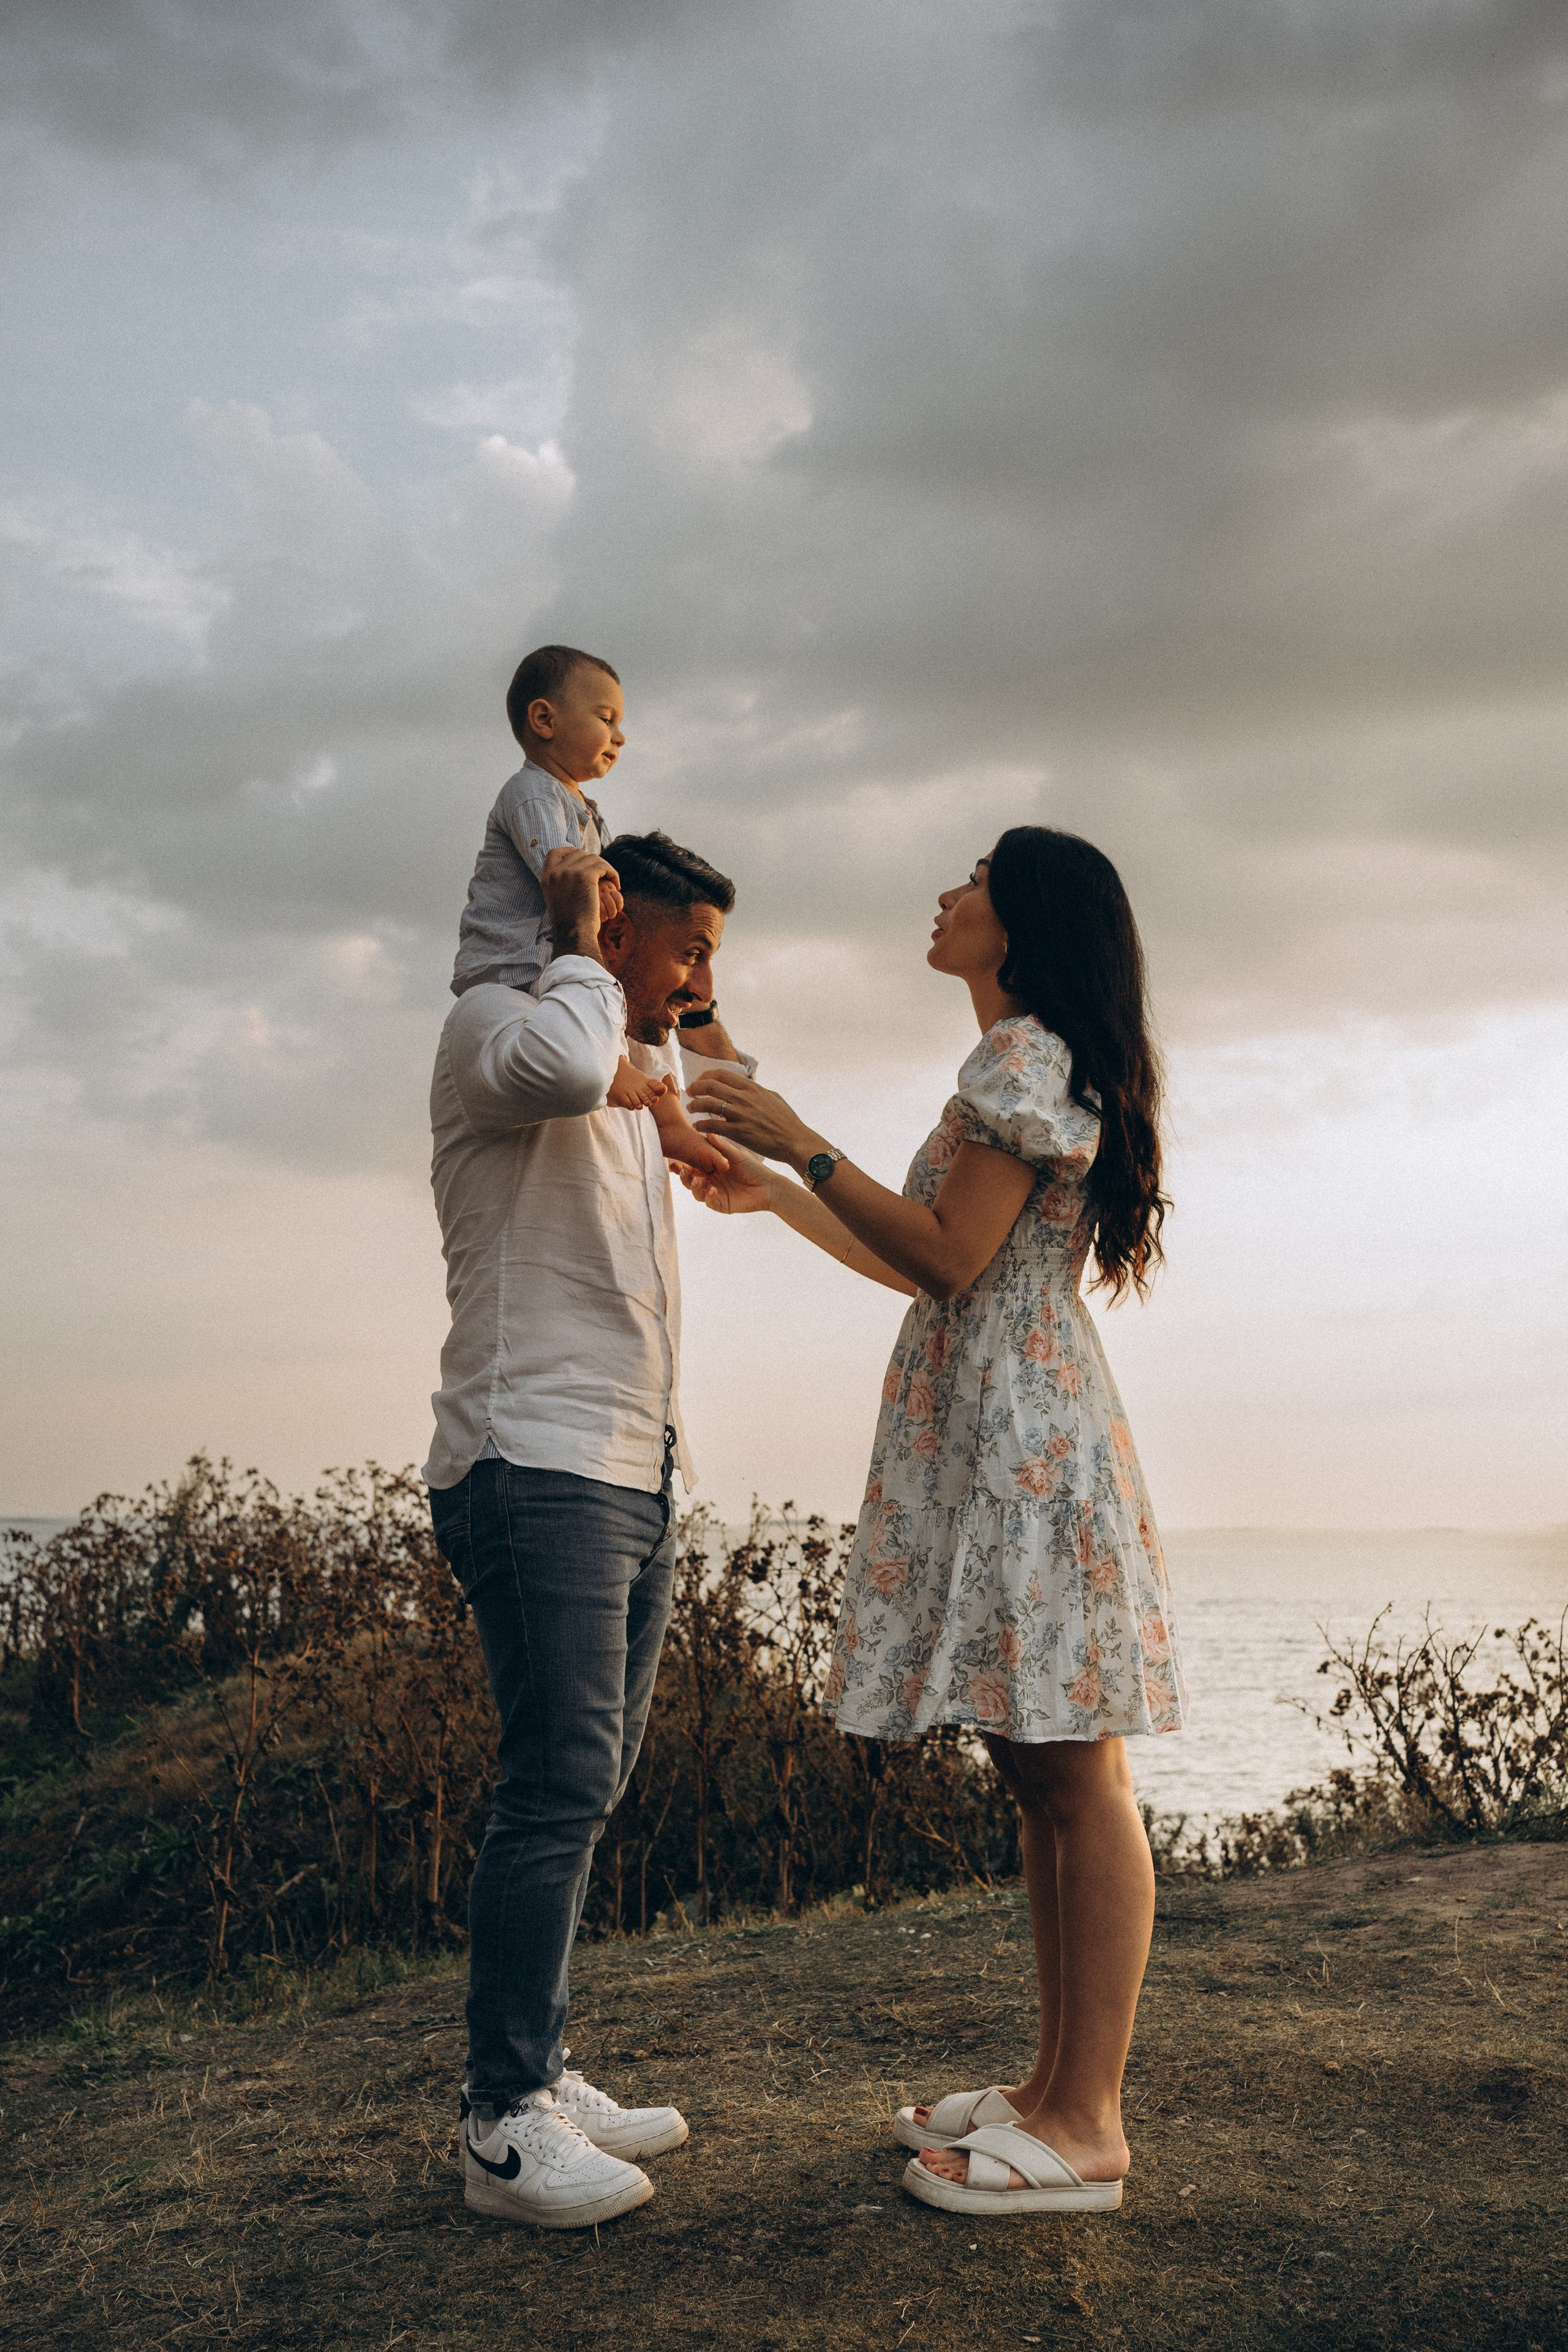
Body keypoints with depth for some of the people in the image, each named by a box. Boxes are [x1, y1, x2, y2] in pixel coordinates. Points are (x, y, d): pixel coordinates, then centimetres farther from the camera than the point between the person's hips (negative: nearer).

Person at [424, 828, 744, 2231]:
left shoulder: (643, 1077, 22)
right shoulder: (494, 1023, -4)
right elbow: (561, 1066, -28)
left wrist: (691, 1043, 26)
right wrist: (577, 948, -12)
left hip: (634, 1479, 9)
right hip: (538, 1466, -9)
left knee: (588, 1784, 10)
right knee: (563, 1782, -12)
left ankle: (534, 2076, 19)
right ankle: (503, 2126, -4)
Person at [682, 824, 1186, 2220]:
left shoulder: (1026, 1049, -8)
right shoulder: (1031, 1064, 23)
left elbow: (951, 1260, -15)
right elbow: (935, 1269, 24)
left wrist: (805, 1145, -12)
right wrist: (778, 1198, 27)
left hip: (1031, 1435, -10)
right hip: (984, 1439, 10)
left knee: (1077, 1777, -8)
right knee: (1037, 1775, 11)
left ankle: (1088, 2128, -3)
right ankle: (1058, 2089, 18)